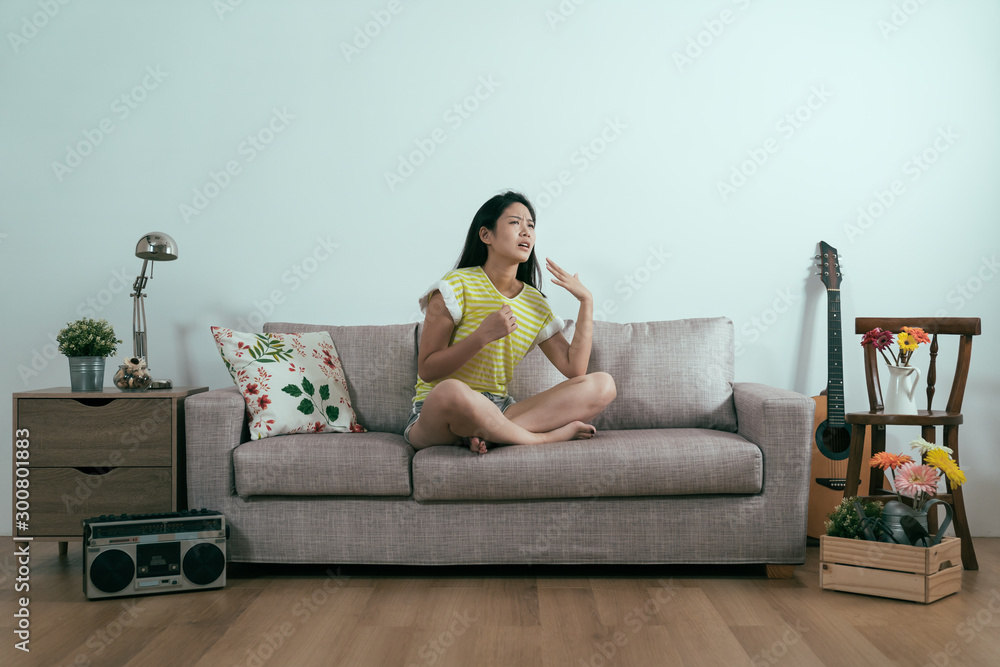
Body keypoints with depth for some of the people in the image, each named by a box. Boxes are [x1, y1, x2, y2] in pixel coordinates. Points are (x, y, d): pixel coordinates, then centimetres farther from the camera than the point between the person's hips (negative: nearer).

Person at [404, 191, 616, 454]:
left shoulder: (535, 302, 12)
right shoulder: (457, 286, -6)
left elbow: (574, 369, 3)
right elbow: (427, 370, -11)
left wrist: (586, 301, 1)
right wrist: (483, 335, -22)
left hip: (498, 412, 6)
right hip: (435, 413, -6)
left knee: (603, 385, -10)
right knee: (452, 391, -44)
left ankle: (487, 433, -25)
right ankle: (546, 437, -20)